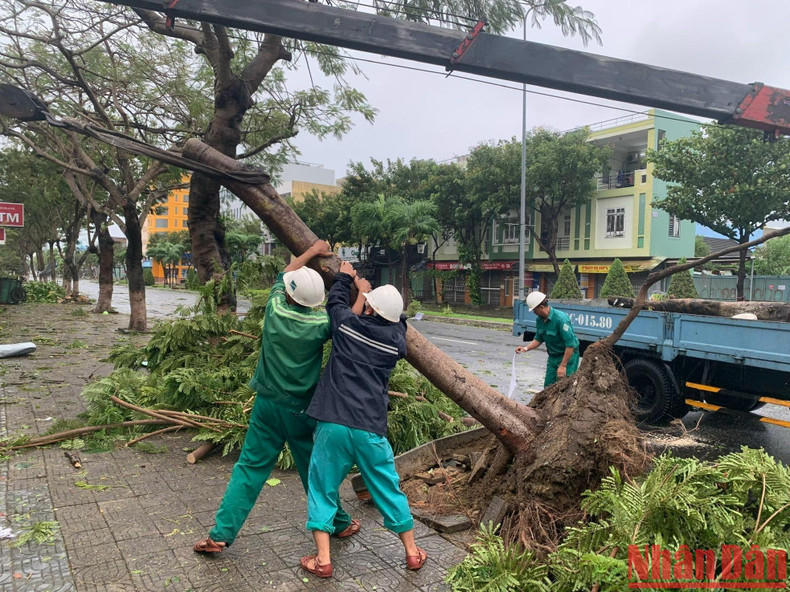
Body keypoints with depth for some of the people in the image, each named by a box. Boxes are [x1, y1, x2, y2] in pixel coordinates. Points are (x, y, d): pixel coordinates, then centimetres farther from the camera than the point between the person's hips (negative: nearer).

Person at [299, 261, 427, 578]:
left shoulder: (347, 324, -1)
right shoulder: (397, 339, 3)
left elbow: (335, 301, 20)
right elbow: (394, 321, 26)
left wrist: (344, 277, 39)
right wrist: (365, 288, 37)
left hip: (334, 424, -1)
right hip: (371, 429, 2)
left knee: (322, 489, 13)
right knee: (388, 489, 16)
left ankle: (322, 559, 14)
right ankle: (412, 552, 29)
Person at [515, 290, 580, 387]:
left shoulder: (560, 319, -26)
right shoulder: (540, 319, -1)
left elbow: (570, 345, -26)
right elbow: (538, 339, 12)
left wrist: (563, 366, -25)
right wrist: (526, 348, -6)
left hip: (567, 355, -8)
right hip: (553, 356, 8)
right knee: (548, 386, 9)